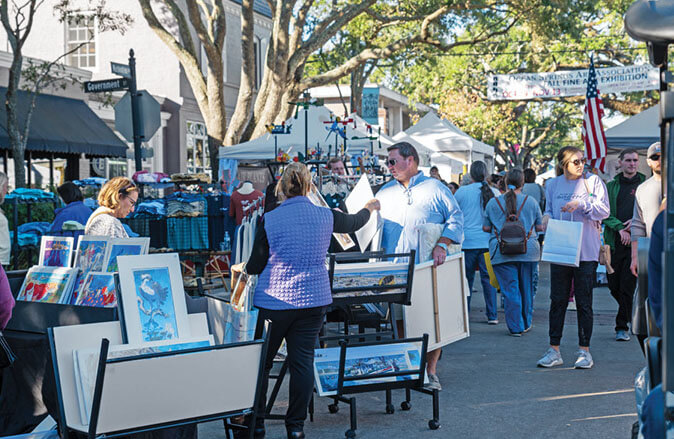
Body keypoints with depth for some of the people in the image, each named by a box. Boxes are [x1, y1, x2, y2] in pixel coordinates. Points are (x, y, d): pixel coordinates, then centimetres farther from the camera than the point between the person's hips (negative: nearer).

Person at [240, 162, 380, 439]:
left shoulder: (270, 220, -10)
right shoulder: (326, 217, -2)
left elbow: (256, 265, -4)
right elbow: (353, 223, 21)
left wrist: (240, 268, 19)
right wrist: (369, 208, 43)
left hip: (274, 302, -2)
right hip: (313, 301, 2)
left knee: (261, 362, 11)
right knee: (303, 362, 8)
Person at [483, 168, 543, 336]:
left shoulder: (493, 202, 1)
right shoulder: (531, 201, 1)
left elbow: (486, 228, 6)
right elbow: (540, 227, 7)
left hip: (502, 252, -1)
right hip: (528, 251, 1)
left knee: (510, 290, 2)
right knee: (526, 288, 15)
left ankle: (516, 327, 2)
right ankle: (526, 323, 26)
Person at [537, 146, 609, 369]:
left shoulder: (593, 181, 1)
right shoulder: (553, 185, 9)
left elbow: (604, 210, -4)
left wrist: (581, 204, -17)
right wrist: (547, 217, -3)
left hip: (586, 251, -2)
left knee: (584, 301, 3)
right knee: (557, 300, 4)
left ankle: (584, 350, 13)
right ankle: (554, 350, 11)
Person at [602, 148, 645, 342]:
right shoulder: (611, 186, 10)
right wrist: (620, 227, -13)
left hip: (636, 242, -2)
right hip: (614, 242, 2)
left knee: (628, 286, -7)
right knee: (614, 286, 7)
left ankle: (622, 327, 1)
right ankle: (631, 313, 32)